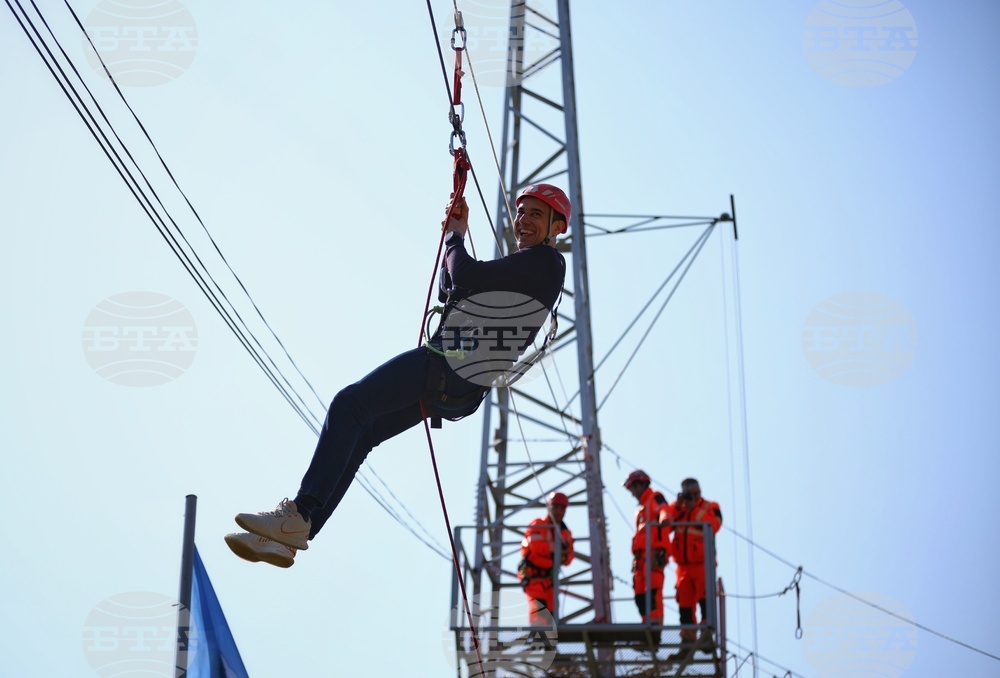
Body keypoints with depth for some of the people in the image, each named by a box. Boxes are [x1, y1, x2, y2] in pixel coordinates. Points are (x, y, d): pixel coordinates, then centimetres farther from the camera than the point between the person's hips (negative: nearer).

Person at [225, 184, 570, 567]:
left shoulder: (544, 261, -5)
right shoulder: (525, 265, 27)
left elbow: (466, 276, -16)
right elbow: (452, 292, 31)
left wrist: (456, 237, 5)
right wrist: (454, 236, 20)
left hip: (451, 365, -10)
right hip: (461, 386, 10)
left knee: (350, 404, -13)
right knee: (357, 434, 6)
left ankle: (297, 517, -16)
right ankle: (286, 538, 2)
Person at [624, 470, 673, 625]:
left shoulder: (655, 498, 4)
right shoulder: (641, 508, 31)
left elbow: (664, 511, -19)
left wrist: (664, 519, -41)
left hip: (654, 553, -10)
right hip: (641, 556, 10)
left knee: (652, 590, -20)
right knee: (640, 594, 6)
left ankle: (656, 623, -27)